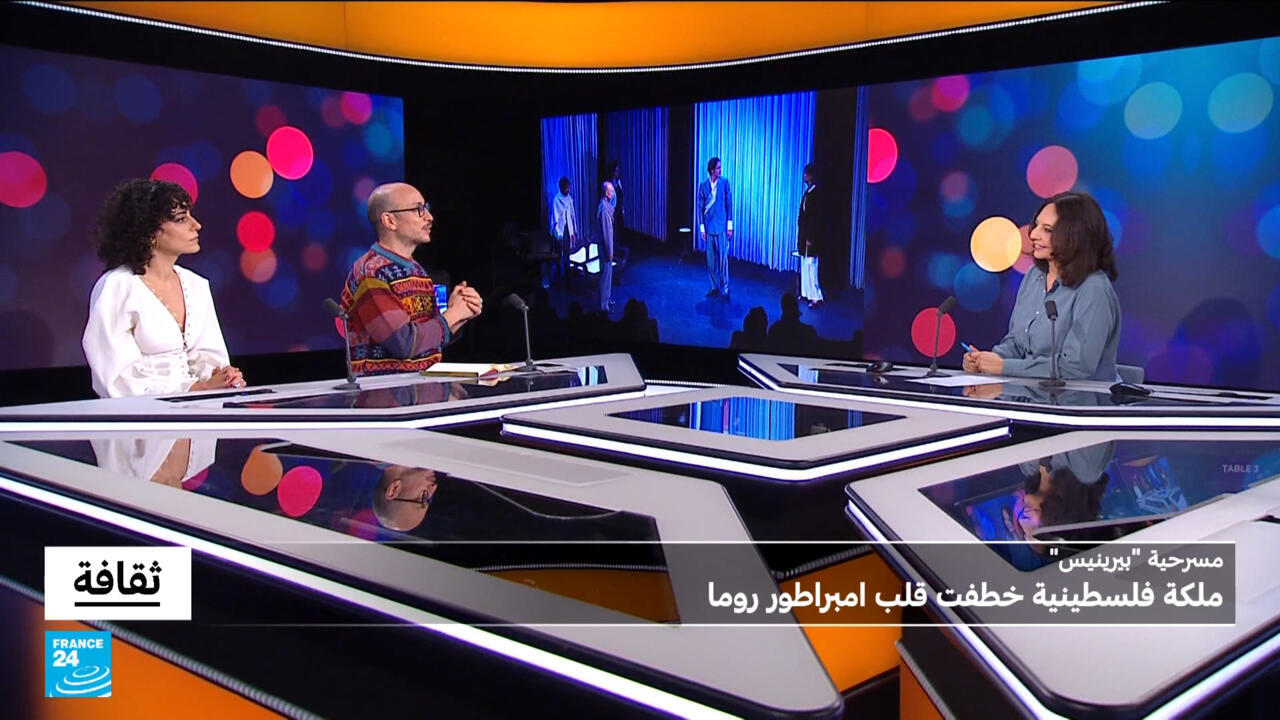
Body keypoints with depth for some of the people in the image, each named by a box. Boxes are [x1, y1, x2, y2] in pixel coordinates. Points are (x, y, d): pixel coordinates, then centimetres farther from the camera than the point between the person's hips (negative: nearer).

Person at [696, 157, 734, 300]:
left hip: (721, 227, -2)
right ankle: (715, 287, 19)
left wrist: (730, 225, -1)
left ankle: (725, 289, -1)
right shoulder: (703, 185, 3)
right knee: (710, 260, 7)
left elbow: (729, 204, 2)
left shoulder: (724, 183, 0)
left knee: (722, 258, -6)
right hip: (709, 227, 2)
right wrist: (702, 227, 1)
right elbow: (699, 207, 6)